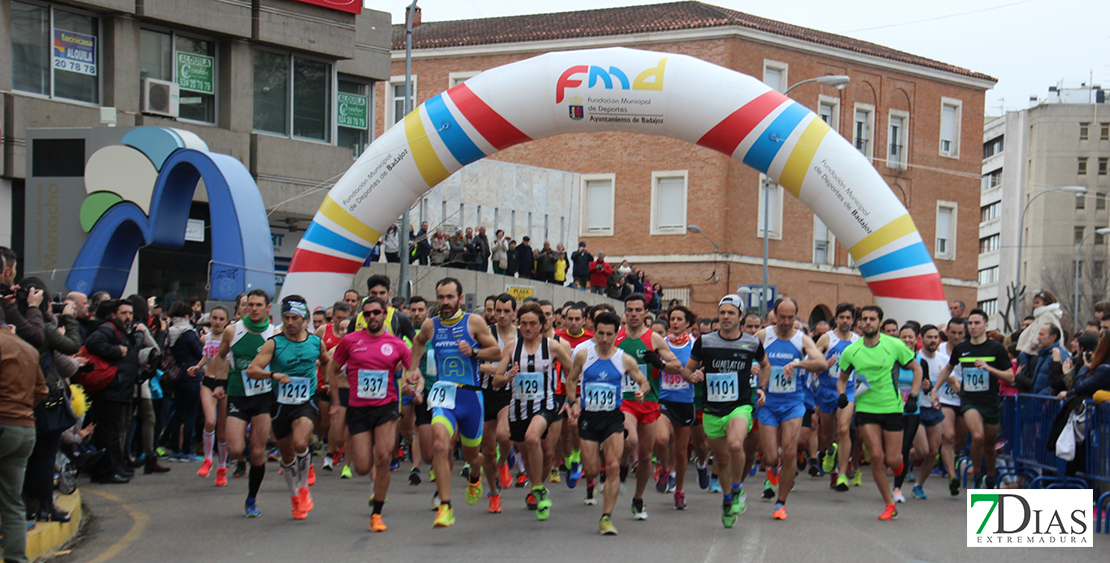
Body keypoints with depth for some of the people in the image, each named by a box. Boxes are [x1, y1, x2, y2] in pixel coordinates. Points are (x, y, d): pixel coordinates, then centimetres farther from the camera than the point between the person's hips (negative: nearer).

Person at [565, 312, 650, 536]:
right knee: (592, 470, 0)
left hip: (613, 417, 0)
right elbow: (570, 380, 11)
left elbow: (644, 383, 7)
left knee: (613, 467, -13)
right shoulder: (583, 354, -2)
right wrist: (573, 403, -2)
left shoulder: (625, 360, -3)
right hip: (588, 417, 1)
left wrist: (641, 391, -16)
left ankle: (606, 517, -5)